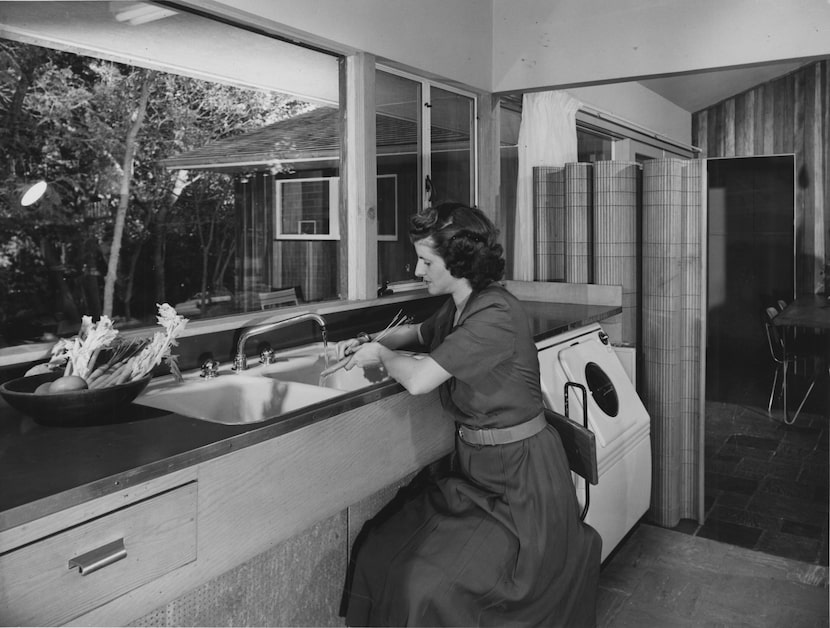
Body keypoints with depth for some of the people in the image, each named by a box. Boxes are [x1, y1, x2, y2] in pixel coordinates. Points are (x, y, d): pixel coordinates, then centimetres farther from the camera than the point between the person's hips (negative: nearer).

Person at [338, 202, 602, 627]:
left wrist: (383, 355, -6)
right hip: (474, 466, 8)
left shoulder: (495, 315, -21)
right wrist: (370, 343, 12)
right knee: (379, 553, -4)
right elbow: (417, 332, 29)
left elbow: (418, 379, -26)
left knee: (430, 585, -16)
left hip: (517, 477, -8)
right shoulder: (456, 308, 7)